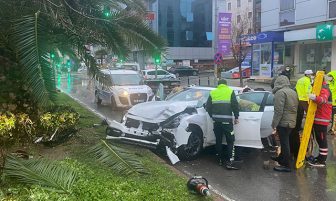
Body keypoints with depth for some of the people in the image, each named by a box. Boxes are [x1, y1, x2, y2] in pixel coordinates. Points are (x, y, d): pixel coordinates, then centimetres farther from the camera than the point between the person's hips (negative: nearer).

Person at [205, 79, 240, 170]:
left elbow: (208, 107, 9)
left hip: (216, 121, 4)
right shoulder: (230, 91, 3)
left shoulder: (212, 93, 11)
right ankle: (228, 162, -5)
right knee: (230, 141, 1)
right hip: (227, 121, -4)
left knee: (218, 140, 15)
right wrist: (236, 117, 6)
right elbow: (235, 105, -3)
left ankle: (221, 159, 22)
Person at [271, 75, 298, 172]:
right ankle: (282, 158, 39)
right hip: (292, 122, 9)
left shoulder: (280, 92, -14)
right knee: (285, 142, 23)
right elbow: (295, 108, 19)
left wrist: (274, 123, -17)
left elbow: (278, 110, -21)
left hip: (283, 122, -9)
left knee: (284, 143, -3)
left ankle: (286, 165, 2)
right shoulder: (293, 92, 14)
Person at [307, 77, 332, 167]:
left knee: (321, 139, -7)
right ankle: (321, 157, 27)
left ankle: (322, 161, -4)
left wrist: (316, 98, -54)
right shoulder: (320, 88, 20)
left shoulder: (324, 89, -14)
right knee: (319, 139, 17)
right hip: (318, 118, 11)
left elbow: (323, 100, -36)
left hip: (321, 119, -11)